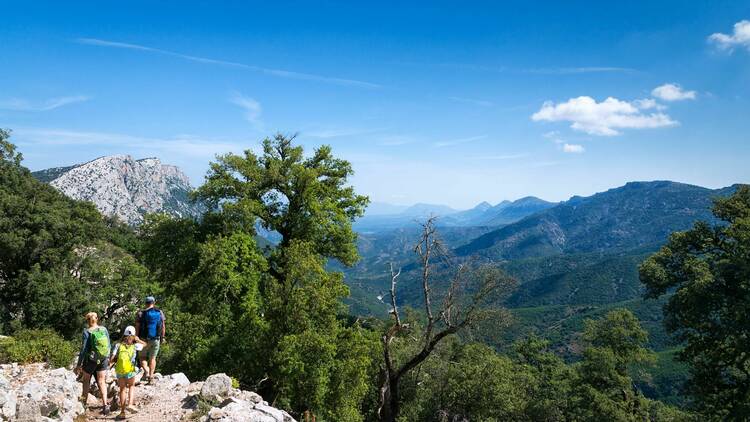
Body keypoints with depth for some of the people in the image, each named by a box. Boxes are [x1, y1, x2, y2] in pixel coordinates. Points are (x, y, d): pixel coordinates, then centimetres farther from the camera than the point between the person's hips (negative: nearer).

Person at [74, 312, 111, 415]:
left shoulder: (87, 332, -14)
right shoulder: (104, 329, -3)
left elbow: (83, 349, -14)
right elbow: (109, 346, 3)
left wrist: (79, 364, -8)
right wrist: (107, 359, 18)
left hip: (91, 360, -3)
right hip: (103, 360, 3)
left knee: (86, 380, 21)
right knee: (101, 382, 10)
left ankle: (84, 402, 33)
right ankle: (105, 405, 0)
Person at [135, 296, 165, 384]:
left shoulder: (141, 313, -7)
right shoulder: (160, 312, 0)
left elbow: (137, 328, -9)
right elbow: (163, 327, 3)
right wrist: (162, 338, 13)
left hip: (144, 339, -2)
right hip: (156, 339, 2)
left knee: (143, 357, 15)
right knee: (152, 358, 14)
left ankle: (146, 371, -8)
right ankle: (151, 376, 12)